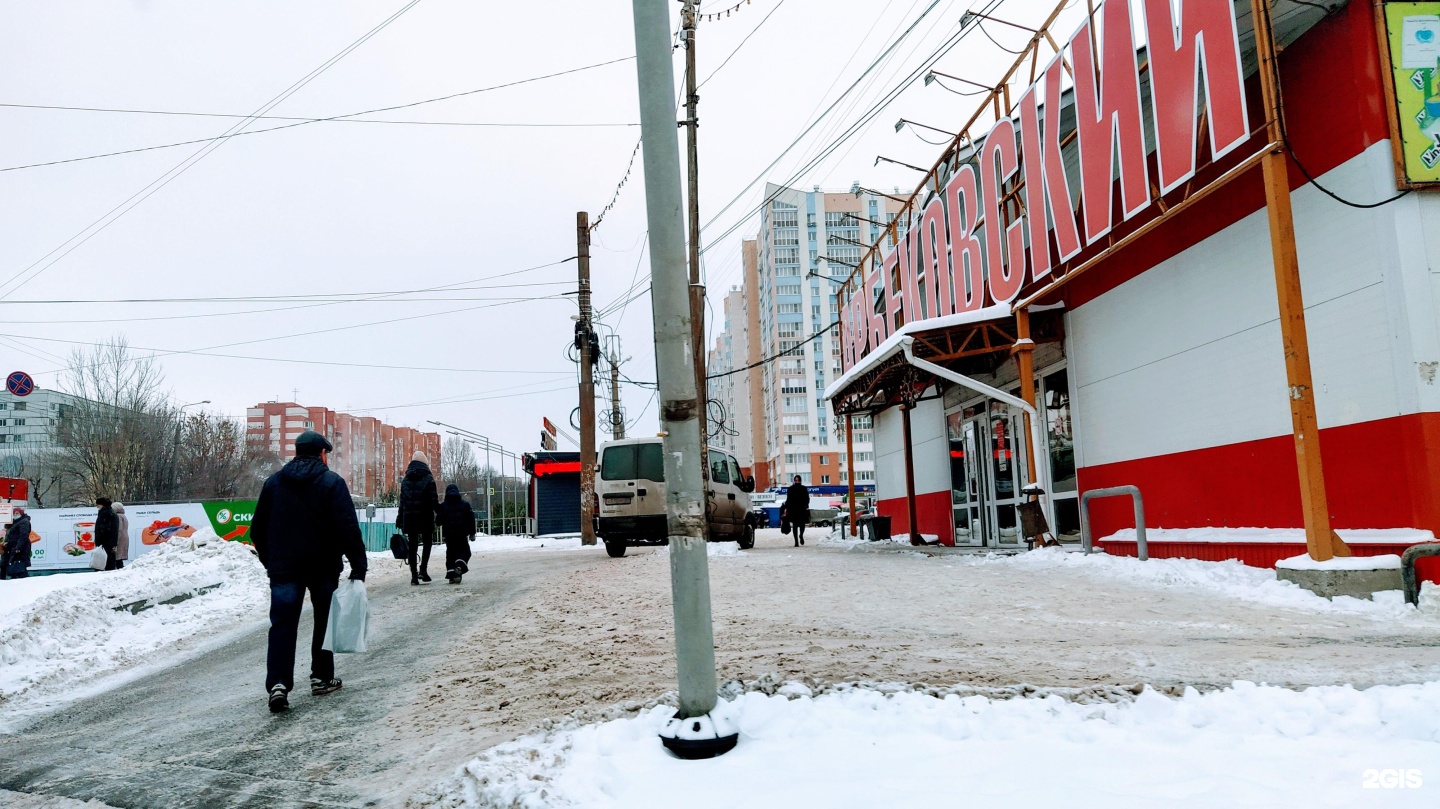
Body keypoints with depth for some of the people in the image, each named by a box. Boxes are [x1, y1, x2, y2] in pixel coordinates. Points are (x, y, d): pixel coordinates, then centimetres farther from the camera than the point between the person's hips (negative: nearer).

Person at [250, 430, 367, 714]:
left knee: (283, 625, 1)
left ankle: (278, 683, -13)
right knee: (325, 622, 12)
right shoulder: (332, 482, -6)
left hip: (284, 568, 3)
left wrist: (270, 562, 24)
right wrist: (358, 566, -13)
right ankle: (322, 678, 17)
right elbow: (348, 528, -14)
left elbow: (257, 529, 14)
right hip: (324, 567, -3)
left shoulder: (273, 482, 9)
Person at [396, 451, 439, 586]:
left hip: (409, 518, 3)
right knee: (427, 543, 9)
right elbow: (433, 500, -10)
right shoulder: (428, 479, -5)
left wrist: (399, 519, 14)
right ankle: (423, 570, -6)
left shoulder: (405, 480, 8)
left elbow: (402, 501, 10)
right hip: (425, 518, -3)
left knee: (412, 546, 7)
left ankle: (414, 575, 5)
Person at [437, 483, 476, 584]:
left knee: (450, 553, 10)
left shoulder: (443, 506, 2)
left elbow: (439, 521, 2)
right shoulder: (465, 504, 2)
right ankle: (459, 566, -20)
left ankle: (451, 575, 2)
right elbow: (471, 520, 1)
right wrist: (472, 533, 8)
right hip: (462, 534, -1)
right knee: (464, 551, 9)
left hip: (448, 534, 1)